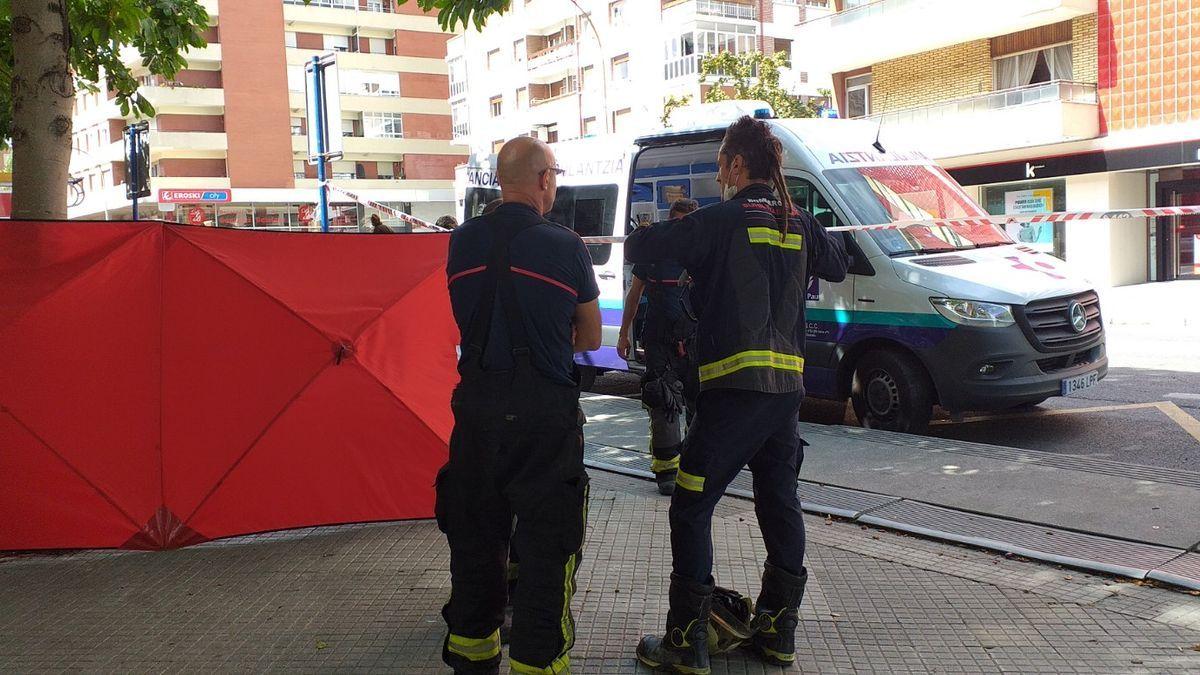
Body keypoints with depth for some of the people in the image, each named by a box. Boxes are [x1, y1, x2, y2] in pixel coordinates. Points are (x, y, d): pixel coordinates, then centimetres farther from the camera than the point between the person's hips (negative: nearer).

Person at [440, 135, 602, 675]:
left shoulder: (463, 241, 2)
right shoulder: (564, 246, -8)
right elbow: (590, 339, 2)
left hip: (475, 404, 5)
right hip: (543, 412, -4)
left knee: (474, 533, 17)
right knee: (545, 542, 5)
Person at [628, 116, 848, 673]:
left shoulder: (723, 220, -8)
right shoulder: (799, 225, 10)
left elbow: (637, 248, -10)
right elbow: (837, 265, 29)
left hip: (734, 385, -7)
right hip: (787, 386, 7)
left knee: (692, 507, 0)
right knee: (780, 504, 16)